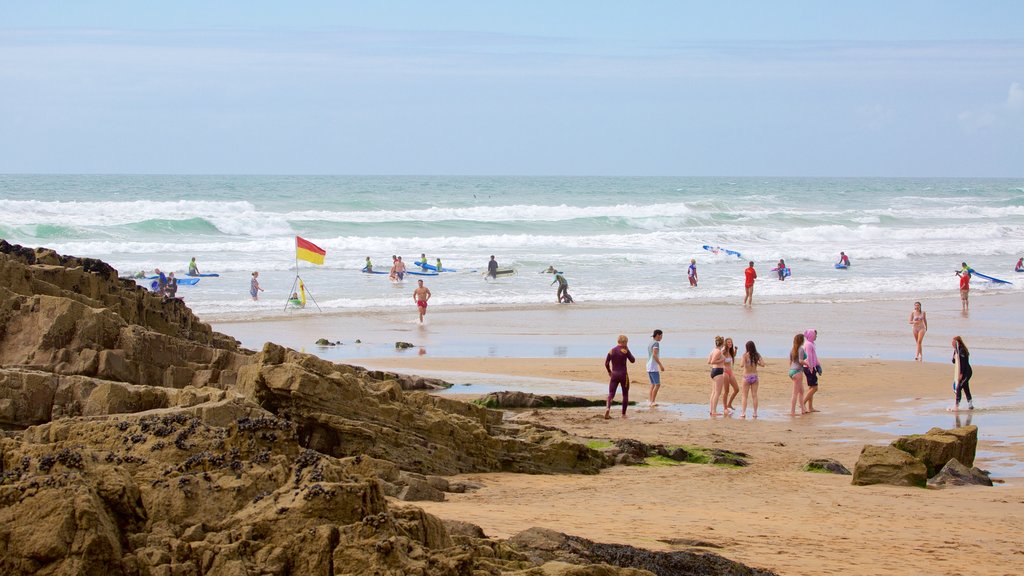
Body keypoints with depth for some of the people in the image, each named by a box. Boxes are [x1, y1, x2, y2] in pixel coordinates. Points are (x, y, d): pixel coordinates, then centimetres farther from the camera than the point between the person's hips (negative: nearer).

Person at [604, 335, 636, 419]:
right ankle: (623, 414, 13)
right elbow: (633, 360, 1)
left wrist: (609, 372, 17)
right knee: (625, 395, 13)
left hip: (614, 375, 3)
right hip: (623, 375, -3)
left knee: (611, 393, 0)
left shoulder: (611, 351, 3)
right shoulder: (625, 351, -8)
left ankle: (607, 407, -28)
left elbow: (606, 363, 3)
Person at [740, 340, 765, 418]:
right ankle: (755, 413, 8)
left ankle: (743, 413, -2)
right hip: (754, 376, 3)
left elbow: (742, 364, -23)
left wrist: (742, 359, -2)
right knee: (754, 395, 8)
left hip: (746, 376, -3)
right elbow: (762, 364, -6)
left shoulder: (745, 355, -12)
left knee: (745, 396, 3)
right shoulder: (757, 355, -1)